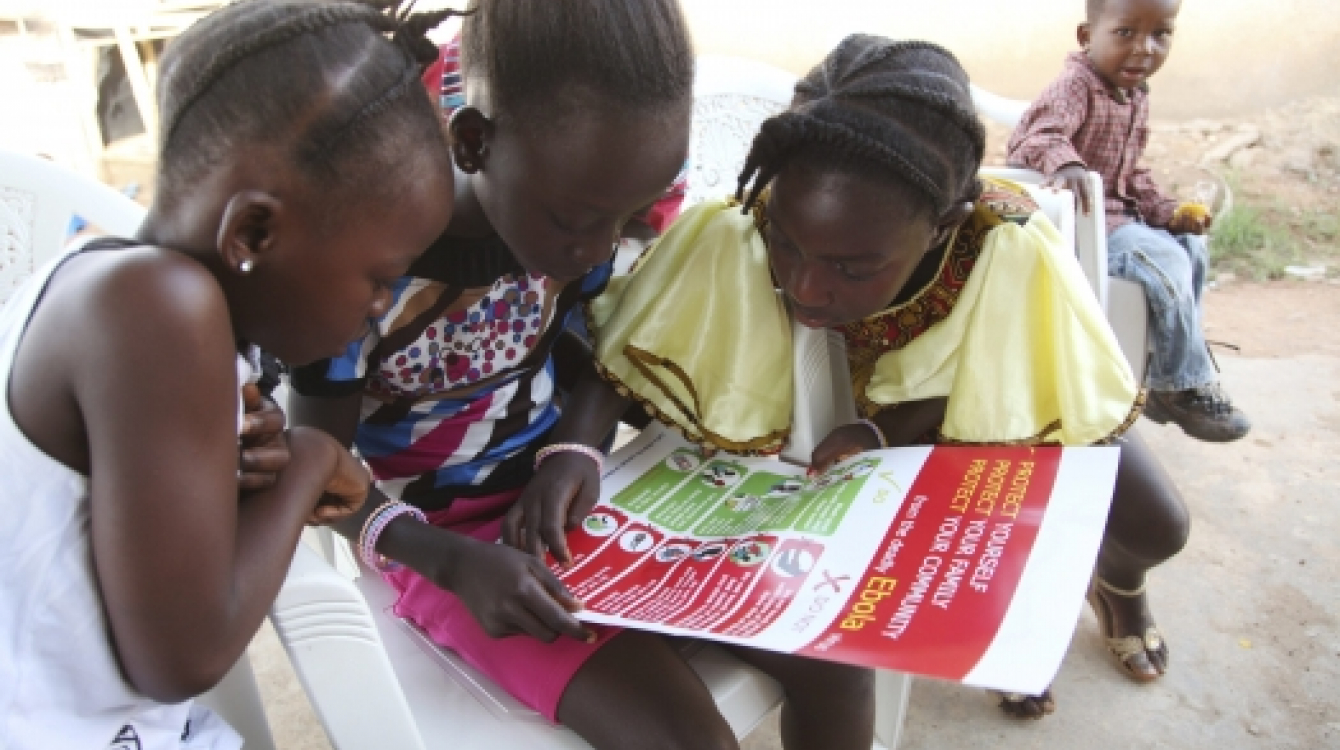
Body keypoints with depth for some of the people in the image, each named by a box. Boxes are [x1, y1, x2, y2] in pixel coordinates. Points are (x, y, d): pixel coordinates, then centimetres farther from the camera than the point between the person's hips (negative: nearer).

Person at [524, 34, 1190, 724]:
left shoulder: (1012, 255, -41)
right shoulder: (732, 239, -39)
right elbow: (621, 349, -30)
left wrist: (884, 432, -38)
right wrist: (570, 450, -49)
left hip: (999, 404, 0)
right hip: (853, 401, 1)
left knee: (1155, 524, -9)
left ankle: (1117, 582, 33)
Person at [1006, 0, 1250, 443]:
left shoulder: (1137, 95, 13)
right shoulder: (1076, 86, -15)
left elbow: (1133, 174, 18)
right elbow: (1032, 136, -33)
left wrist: (1167, 211, 3)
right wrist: (1063, 161, -53)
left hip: (1119, 214, 10)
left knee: (1193, 248, 10)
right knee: (1165, 260, -22)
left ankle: (1167, 373, 16)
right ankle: (1184, 387, -6)